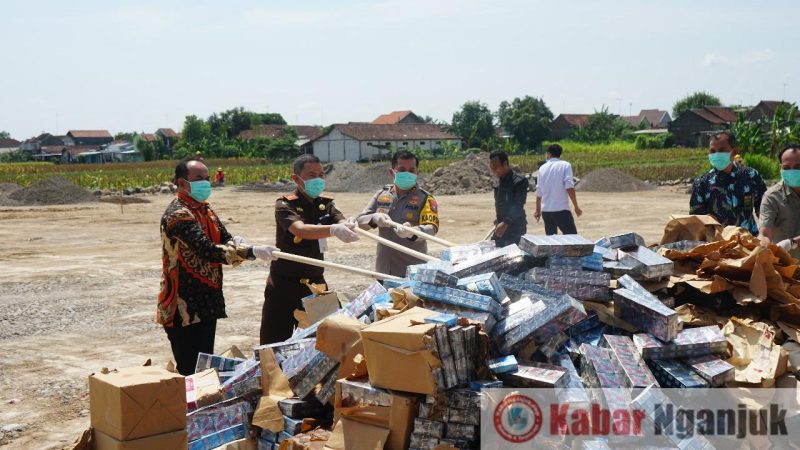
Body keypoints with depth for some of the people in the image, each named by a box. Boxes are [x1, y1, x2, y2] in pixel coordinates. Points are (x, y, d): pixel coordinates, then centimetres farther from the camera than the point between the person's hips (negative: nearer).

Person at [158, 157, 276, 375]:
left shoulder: (203, 208, 13)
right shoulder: (178, 214, -17)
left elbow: (224, 238, 9)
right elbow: (208, 251, -27)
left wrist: (234, 243, -15)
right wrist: (251, 252, -32)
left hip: (207, 302, 9)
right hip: (185, 306, -9)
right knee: (190, 371, -5)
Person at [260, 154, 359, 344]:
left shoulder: (325, 204, 4)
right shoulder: (285, 205, -11)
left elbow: (344, 226, -14)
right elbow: (300, 230, -31)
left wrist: (351, 227, -39)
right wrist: (333, 230, -48)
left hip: (315, 282, 4)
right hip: (285, 285, -4)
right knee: (274, 345, 3)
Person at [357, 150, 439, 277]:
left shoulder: (425, 198, -4)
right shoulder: (381, 195, 8)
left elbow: (431, 227, -18)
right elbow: (360, 220, 5)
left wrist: (412, 232, -39)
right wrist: (374, 218, -17)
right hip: (383, 270, 4)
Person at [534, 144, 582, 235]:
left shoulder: (542, 168, 11)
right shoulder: (565, 165, -2)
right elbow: (569, 187, -14)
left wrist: (538, 210, 29)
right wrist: (576, 207, -8)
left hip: (545, 210, 5)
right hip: (561, 210, -5)